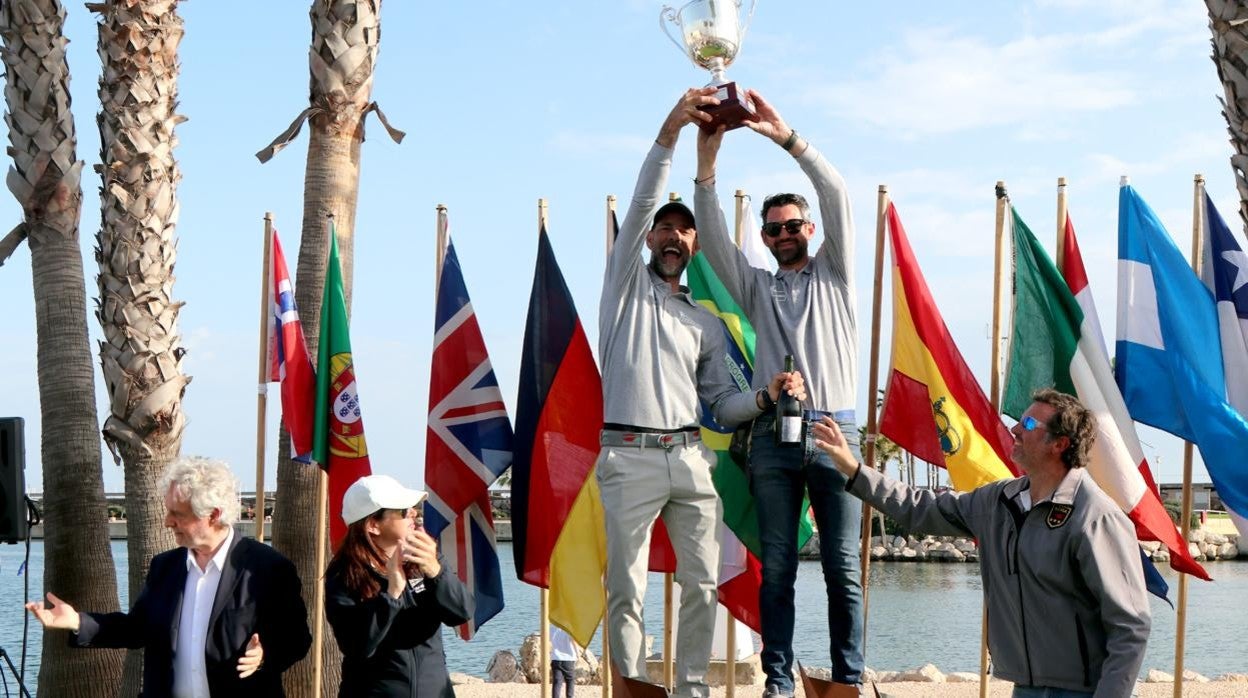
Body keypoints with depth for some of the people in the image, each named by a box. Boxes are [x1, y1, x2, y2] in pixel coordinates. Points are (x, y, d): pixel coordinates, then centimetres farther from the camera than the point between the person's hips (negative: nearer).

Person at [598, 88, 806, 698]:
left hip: (690, 458, 4)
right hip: (630, 457, -4)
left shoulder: (707, 323, 20)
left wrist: (764, 396, -4)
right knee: (626, 589, -3)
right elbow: (640, 205, -4)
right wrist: (669, 132, -14)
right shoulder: (627, 285, 11)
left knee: (702, 582, 2)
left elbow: (721, 404, 18)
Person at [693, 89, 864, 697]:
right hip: (772, 436, 2)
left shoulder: (833, 274, 12)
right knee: (776, 569, 2)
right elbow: (714, 237, 1)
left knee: (843, 567, 0)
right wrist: (707, 162, -12)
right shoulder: (757, 286, 17)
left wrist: (785, 136, -11)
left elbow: (836, 196, -2)